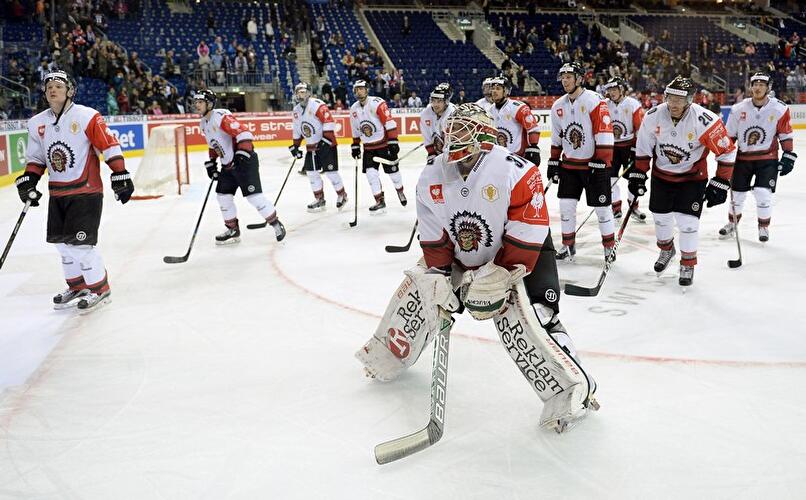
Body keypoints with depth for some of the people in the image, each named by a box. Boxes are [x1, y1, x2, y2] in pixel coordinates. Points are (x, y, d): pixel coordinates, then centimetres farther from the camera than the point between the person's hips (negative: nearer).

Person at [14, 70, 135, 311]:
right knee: (62, 242, 11)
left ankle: (100, 289, 5)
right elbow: (36, 157, 16)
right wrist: (27, 181, 5)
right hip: (57, 193, 7)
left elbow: (109, 145, -11)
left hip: (86, 190, -7)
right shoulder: (37, 123, 8)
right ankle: (77, 286, 28)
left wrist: (120, 175, -15)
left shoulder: (87, 116, -11)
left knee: (79, 242, -10)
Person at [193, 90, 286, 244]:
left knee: (253, 196, -12)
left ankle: (276, 224, 3)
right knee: (223, 196, 9)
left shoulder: (221, 116, -19)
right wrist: (211, 162, 18)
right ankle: (233, 230, 22)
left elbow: (243, 132, -26)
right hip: (227, 165, 10)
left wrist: (243, 153, -31)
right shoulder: (203, 124, 12)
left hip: (245, 161, -10)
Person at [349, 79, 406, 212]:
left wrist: (393, 141, -25)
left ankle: (400, 191, 33)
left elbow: (390, 123, -21)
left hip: (384, 143, -5)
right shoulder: (354, 109, 4)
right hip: (368, 147, 5)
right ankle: (380, 200, 4)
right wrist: (355, 146, 17)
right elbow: (355, 130, 16)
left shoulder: (377, 103, -17)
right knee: (370, 173, -5)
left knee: (392, 170, 5)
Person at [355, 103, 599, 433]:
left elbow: (526, 236, -25)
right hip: (464, 258, 6)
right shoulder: (431, 179, -10)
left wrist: (500, 276, -27)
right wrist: (441, 279, -13)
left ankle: (572, 389, -10)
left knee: (521, 315, -24)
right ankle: (390, 354, 25)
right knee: (421, 287, 0)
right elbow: (434, 239, -5)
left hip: (522, 255, -5)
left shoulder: (517, 172, -27)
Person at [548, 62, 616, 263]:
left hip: (594, 164, -5)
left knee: (601, 207, 2)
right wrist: (553, 162, 13)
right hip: (569, 164, 6)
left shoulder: (594, 101, -14)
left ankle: (609, 245, 18)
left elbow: (604, 133, -18)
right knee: (566, 204, 5)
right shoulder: (558, 106, 6)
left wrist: (601, 163, -20)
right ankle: (568, 245, 20)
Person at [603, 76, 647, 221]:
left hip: (629, 145, -3)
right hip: (611, 146, 3)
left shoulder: (633, 104, -11)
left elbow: (641, 127, -10)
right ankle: (616, 208, 11)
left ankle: (633, 206, 19)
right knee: (610, 178, 0)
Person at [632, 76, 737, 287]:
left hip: (693, 176, -3)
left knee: (687, 221, -7)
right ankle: (666, 249, 43)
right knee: (660, 216, 13)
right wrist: (637, 174, -2)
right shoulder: (653, 116, -17)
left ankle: (688, 264, 14)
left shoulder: (705, 120, -27)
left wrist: (720, 184, -18)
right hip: (662, 174, 3)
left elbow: (727, 152, -17)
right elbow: (643, 148, -2)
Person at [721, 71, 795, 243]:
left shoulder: (779, 109, -8)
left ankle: (764, 227, 10)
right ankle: (732, 223, 32)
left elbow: (785, 135, 0)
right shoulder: (738, 109, -6)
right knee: (737, 193, 8)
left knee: (762, 193, -12)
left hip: (768, 159, -2)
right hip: (743, 158, 2)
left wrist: (788, 156, -4)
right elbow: (729, 135, 3)